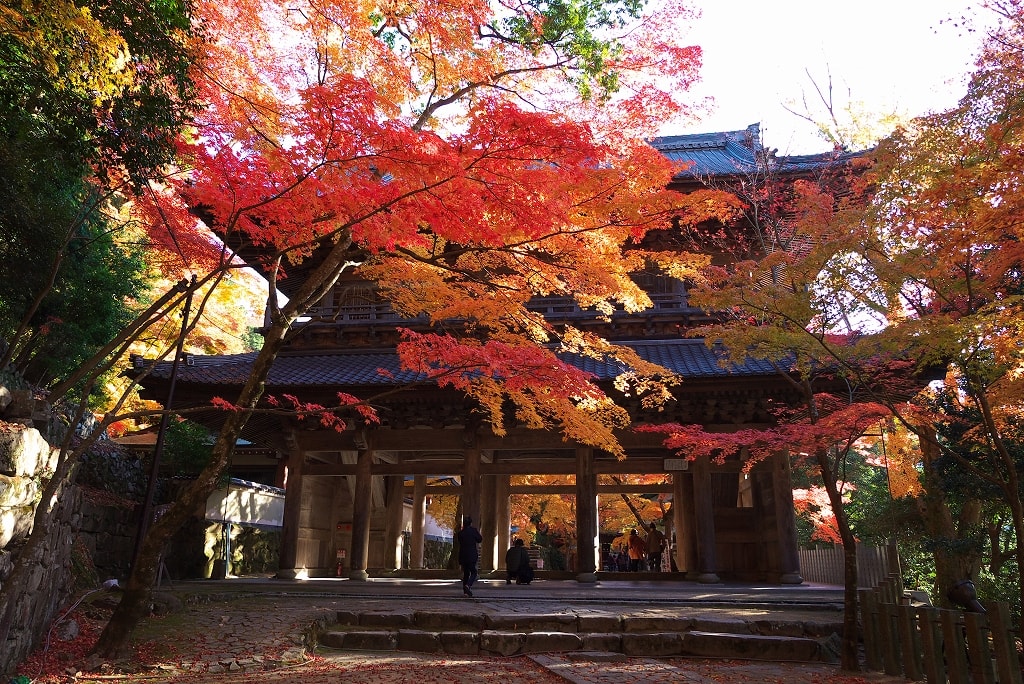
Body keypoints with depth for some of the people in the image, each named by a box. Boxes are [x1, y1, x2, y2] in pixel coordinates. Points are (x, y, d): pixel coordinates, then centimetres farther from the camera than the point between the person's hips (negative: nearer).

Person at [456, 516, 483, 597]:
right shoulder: (473, 530, -6)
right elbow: (480, 540, 3)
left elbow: (460, 542, 13)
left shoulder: (460, 532, 5)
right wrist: (478, 533, 18)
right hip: (472, 556, -4)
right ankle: (468, 585, -22)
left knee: (466, 573, 14)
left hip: (463, 556, 5)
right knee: (474, 572, 2)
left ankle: (465, 590, 15)